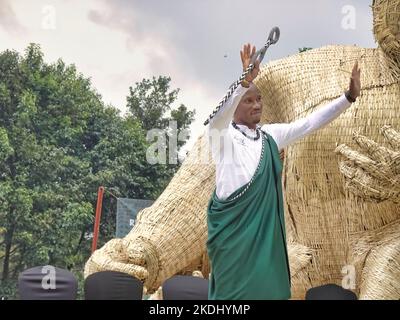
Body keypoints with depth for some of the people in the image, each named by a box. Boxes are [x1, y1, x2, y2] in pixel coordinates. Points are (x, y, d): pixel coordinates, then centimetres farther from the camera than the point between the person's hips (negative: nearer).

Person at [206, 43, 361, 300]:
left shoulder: (271, 135, 10)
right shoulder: (222, 136, -7)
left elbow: (310, 123, 10)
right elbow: (219, 117, -29)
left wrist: (349, 96, 3)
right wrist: (245, 82, -44)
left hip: (264, 226, 6)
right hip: (232, 227, -5)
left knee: (265, 285, 10)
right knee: (234, 288, 0)